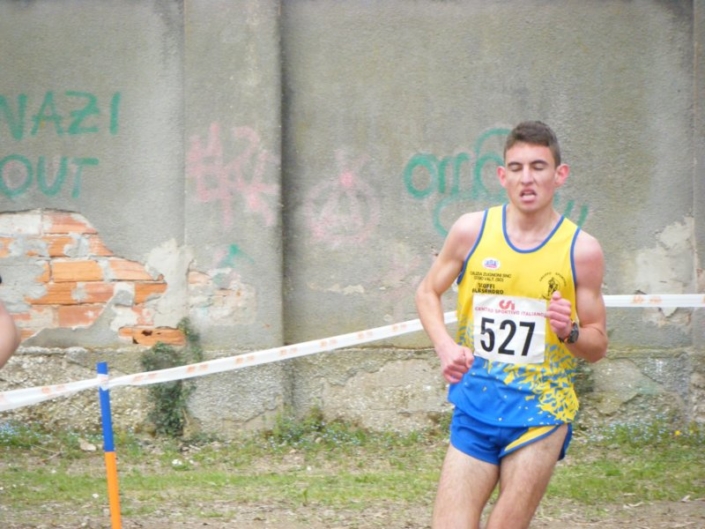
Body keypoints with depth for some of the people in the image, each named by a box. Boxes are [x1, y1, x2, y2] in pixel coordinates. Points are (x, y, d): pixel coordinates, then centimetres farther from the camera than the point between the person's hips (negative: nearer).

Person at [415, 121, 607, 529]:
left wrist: (569, 332, -18)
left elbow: (598, 346, 5)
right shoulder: (471, 231, 1)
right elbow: (428, 292, 15)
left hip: (540, 413, -1)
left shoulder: (582, 250, -3)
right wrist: (446, 346, -2)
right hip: (475, 407, 2)